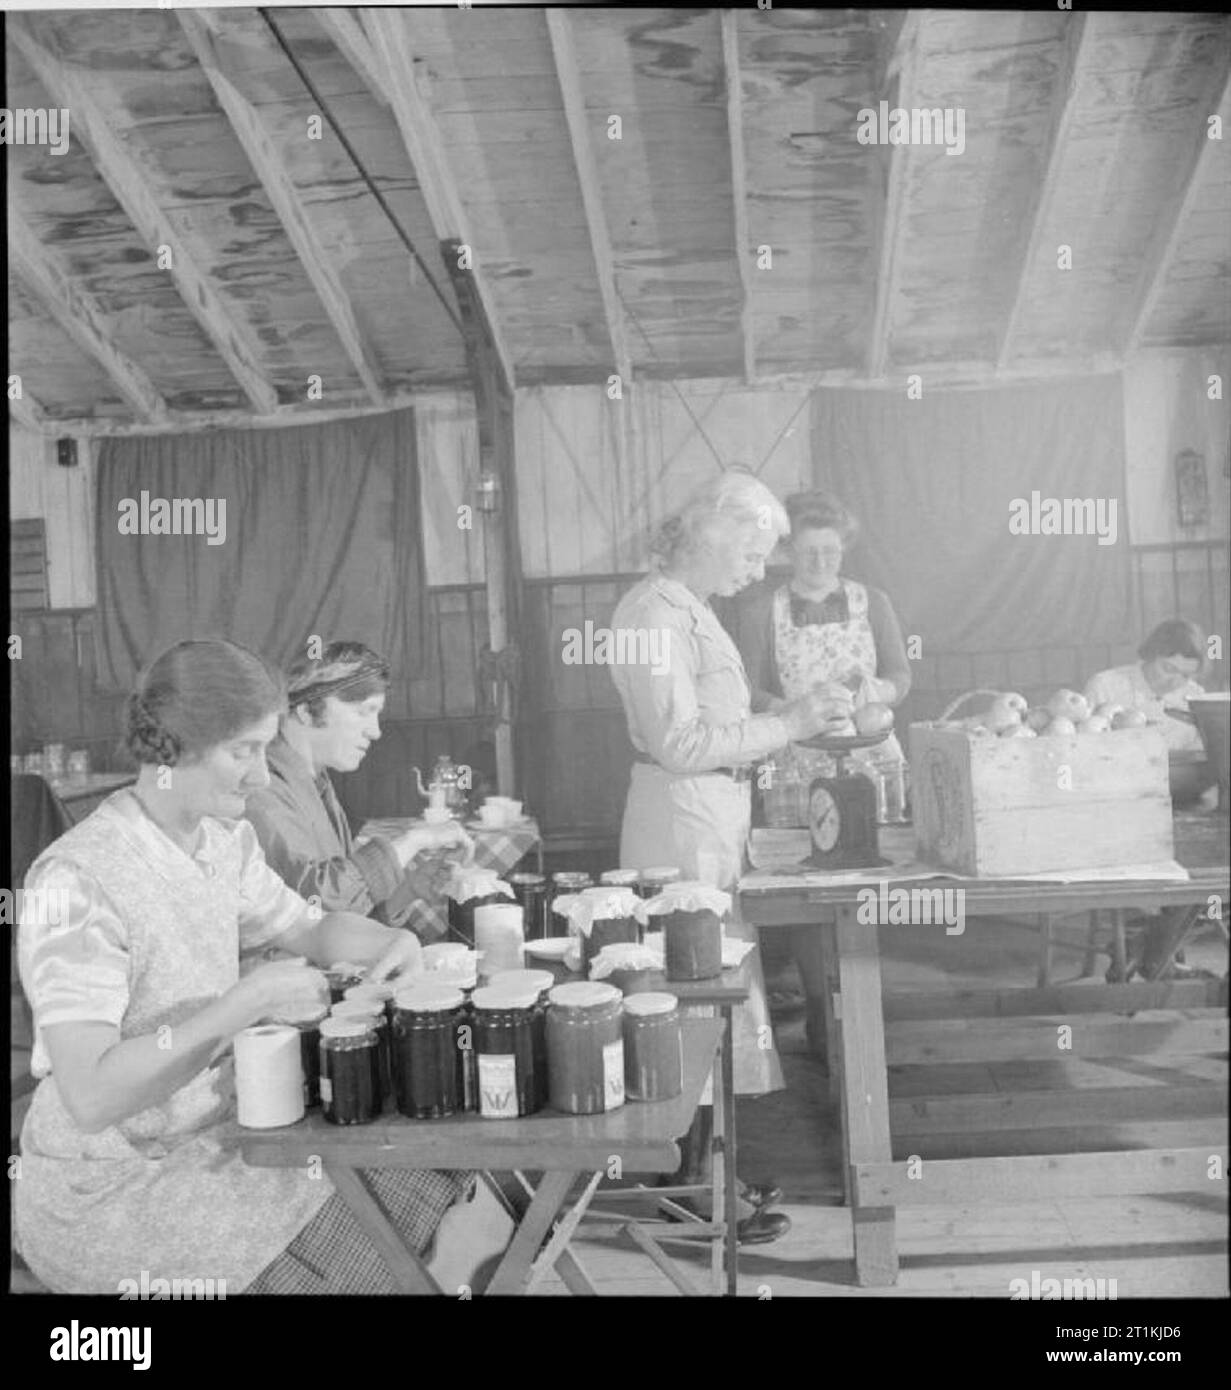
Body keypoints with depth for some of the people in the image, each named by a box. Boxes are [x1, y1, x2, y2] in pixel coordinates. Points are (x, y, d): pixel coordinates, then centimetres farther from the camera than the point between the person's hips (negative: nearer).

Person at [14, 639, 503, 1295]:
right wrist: (242, 1005, -31)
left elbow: (312, 929, 14)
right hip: (111, 1193, -7)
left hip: (217, 1131, 7)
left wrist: (394, 942, -6)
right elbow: (89, 1097, -29)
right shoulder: (77, 882, -24)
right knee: (378, 1256, -16)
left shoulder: (224, 839, -1)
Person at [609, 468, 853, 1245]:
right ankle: (692, 1190, 9)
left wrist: (793, 719, 11)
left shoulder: (691, 610, 16)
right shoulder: (655, 613, -15)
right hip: (683, 823, -10)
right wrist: (785, 726, -17)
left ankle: (702, 1166, 25)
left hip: (717, 817, 10)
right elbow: (679, 742, -20)